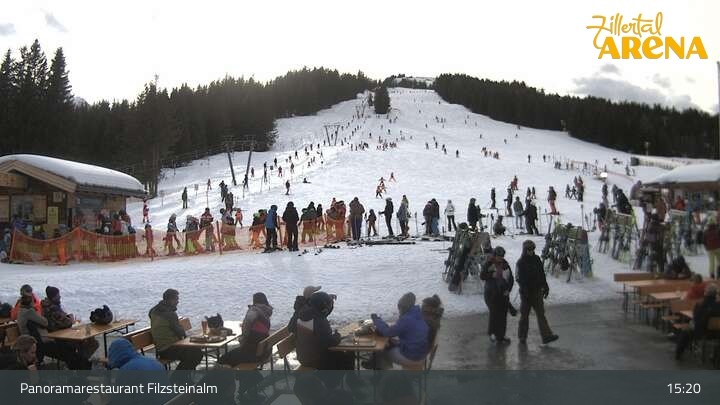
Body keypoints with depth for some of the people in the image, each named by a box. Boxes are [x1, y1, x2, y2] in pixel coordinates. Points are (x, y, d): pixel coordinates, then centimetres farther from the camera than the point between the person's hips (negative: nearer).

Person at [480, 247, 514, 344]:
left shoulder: (505, 264, 7)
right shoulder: (488, 264, -4)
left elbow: (511, 278, 11)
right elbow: (482, 276, -6)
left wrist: (508, 289, -1)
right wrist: (492, 275, -20)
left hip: (504, 293, 4)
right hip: (491, 293, -4)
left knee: (503, 314, 5)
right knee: (494, 313, -11)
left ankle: (501, 336, 16)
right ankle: (491, 333, 7)